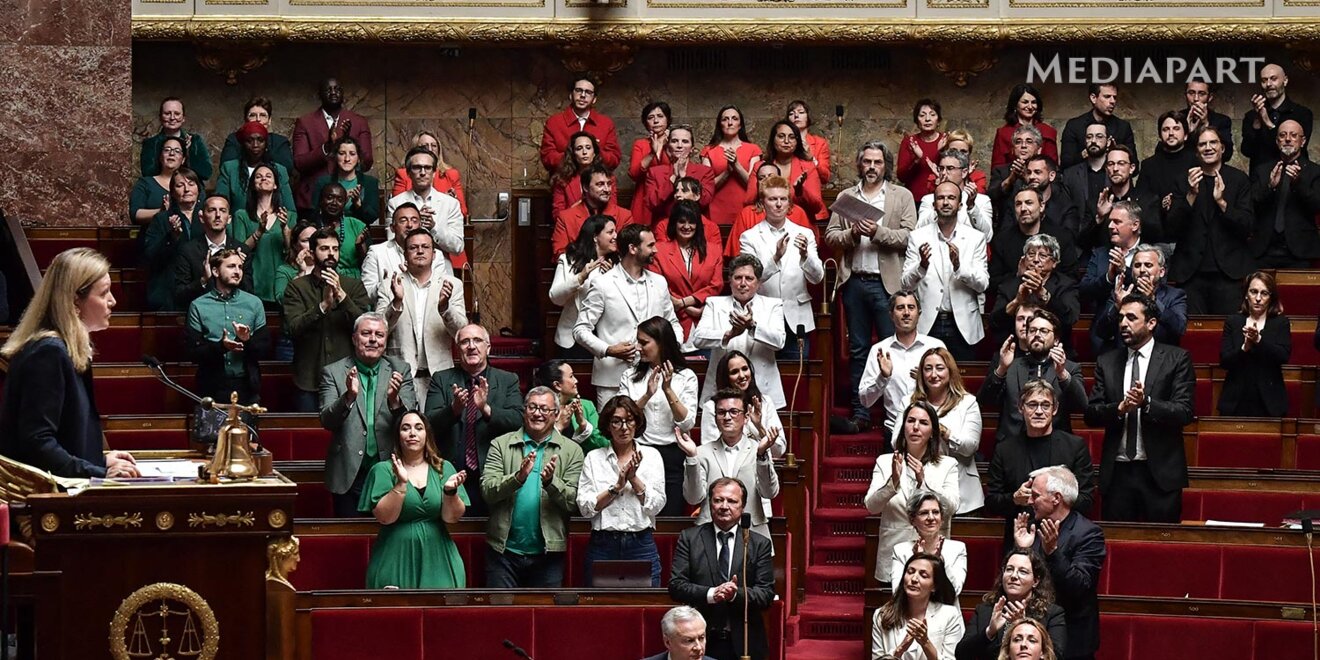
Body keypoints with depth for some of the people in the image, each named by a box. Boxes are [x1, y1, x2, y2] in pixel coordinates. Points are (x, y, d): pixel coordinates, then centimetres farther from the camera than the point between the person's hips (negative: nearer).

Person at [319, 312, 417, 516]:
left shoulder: (400, 370, 5)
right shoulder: (333, 373, 2)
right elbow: (327, 421, -7)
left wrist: (394, 400, -24)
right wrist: (349, 397, -26)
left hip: (390, 471, 1)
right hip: (350, 475, -1)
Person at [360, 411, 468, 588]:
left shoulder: (444, 469, 6)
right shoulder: (383, 470, 1)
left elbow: (451, 518, -1)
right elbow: (384, 517, -10)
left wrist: (450, 491, -19)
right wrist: (401, 483, -21)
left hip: (437, 562, 2)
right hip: (396, 562, -2)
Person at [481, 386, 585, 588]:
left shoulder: (572, 451, 5)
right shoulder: (500, 445, 6)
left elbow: (572, 503, -2)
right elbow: (487, 490, -6)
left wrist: (551, 482, -21)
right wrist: (518, 477, -23)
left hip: (548, 552, 0)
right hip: (504, 550, 0)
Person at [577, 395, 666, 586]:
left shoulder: (651, 456, 8)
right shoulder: (594, 458, 7)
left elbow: (656, 505, 0)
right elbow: (585, 507, -2)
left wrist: (634, 478, -9)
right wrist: (617, 486, -10)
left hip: (641, 544, 0)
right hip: (603, 544, 0)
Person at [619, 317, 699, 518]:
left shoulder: (686, 377, 3)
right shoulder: (630, 376, 10)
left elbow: (687, 423, -6)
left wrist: (668, 390, -14)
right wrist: (647, 395, -14)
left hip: (673, 454, -2)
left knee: (671, 516, -1)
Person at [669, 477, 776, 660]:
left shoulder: (759, 544, 4)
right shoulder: (689, 538, 4)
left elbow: (767, 594, -1)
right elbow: (675, 585, -3)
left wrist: (736, 594, -20)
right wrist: (711, 594, -19)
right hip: (702, 641, 0)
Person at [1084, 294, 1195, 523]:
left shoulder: (1176, 359, 2)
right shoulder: (1107, 362, 12)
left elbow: (1185, 412, -7)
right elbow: (1091, 414, 5)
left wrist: (1147, 403, -22)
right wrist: (1119, 408, -14)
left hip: (1160, 472, -3)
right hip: (1117, 471, 3)